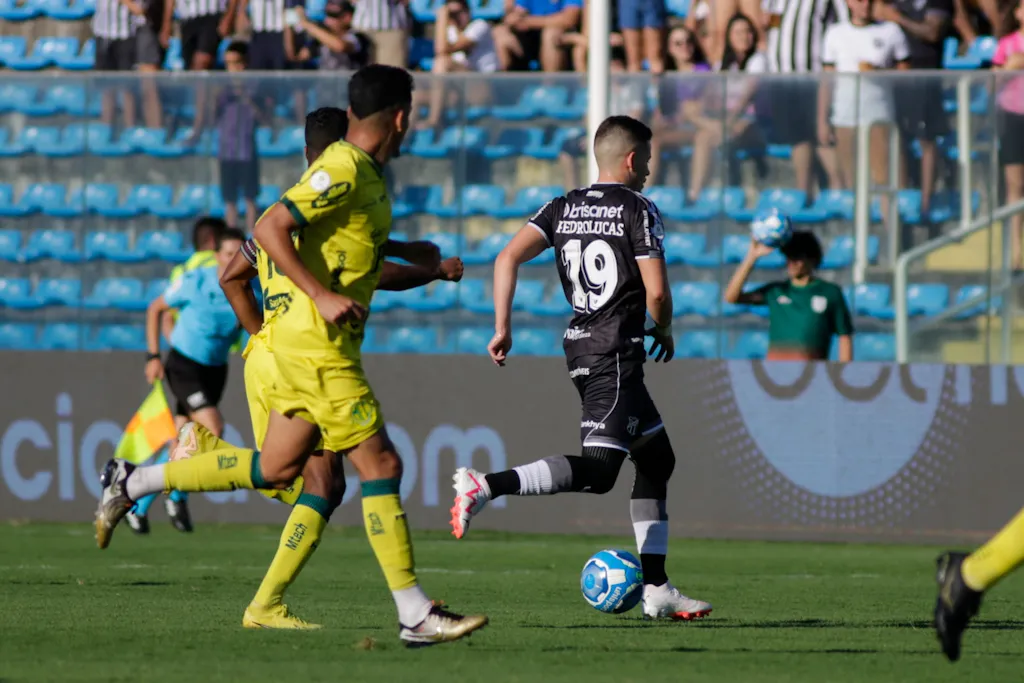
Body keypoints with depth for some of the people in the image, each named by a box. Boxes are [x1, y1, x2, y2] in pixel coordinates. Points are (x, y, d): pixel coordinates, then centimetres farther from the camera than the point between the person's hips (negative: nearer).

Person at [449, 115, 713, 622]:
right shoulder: (638, 210, -6)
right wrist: (664, 332, 9)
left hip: (581, 347, 9)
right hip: (616, 351, -9)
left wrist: (502, 328, 1)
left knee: (657, 458, 17)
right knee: (598, 470, -17)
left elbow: (508, 258, 0)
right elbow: (656, 293, -11)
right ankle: (485, 486, -32)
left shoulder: (564, 208, 11)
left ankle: (656, 588, 16)